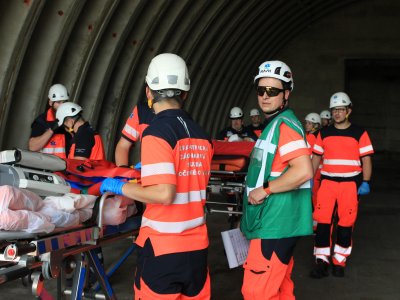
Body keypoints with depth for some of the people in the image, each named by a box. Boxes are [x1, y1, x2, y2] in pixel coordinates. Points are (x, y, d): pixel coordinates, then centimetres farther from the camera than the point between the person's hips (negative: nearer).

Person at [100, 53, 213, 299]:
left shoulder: (157, 132, -14)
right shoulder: (201, 135, 7)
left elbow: (164, 193, -21)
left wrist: (120, 187, -7)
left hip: (163, 246, -6)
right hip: (197, 244, 6)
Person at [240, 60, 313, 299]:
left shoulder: (285, 124, -15)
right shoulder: (275, 124, 17)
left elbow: (303, 171, -26)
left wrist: (264, 190, -19)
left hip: (275, 225, -10)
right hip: (277, 223, 10)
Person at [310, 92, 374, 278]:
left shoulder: (359, 133, 2)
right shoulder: (324, 133, 11)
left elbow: (366, 159, 0)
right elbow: (316, 157, 14)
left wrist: (365, 182, -9)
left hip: (350, 183, -2)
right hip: (327, 182, 2)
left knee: (346, 224, 2)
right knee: (322, 222, -4)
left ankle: (339, 261, 14)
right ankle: (322, 261, 3)